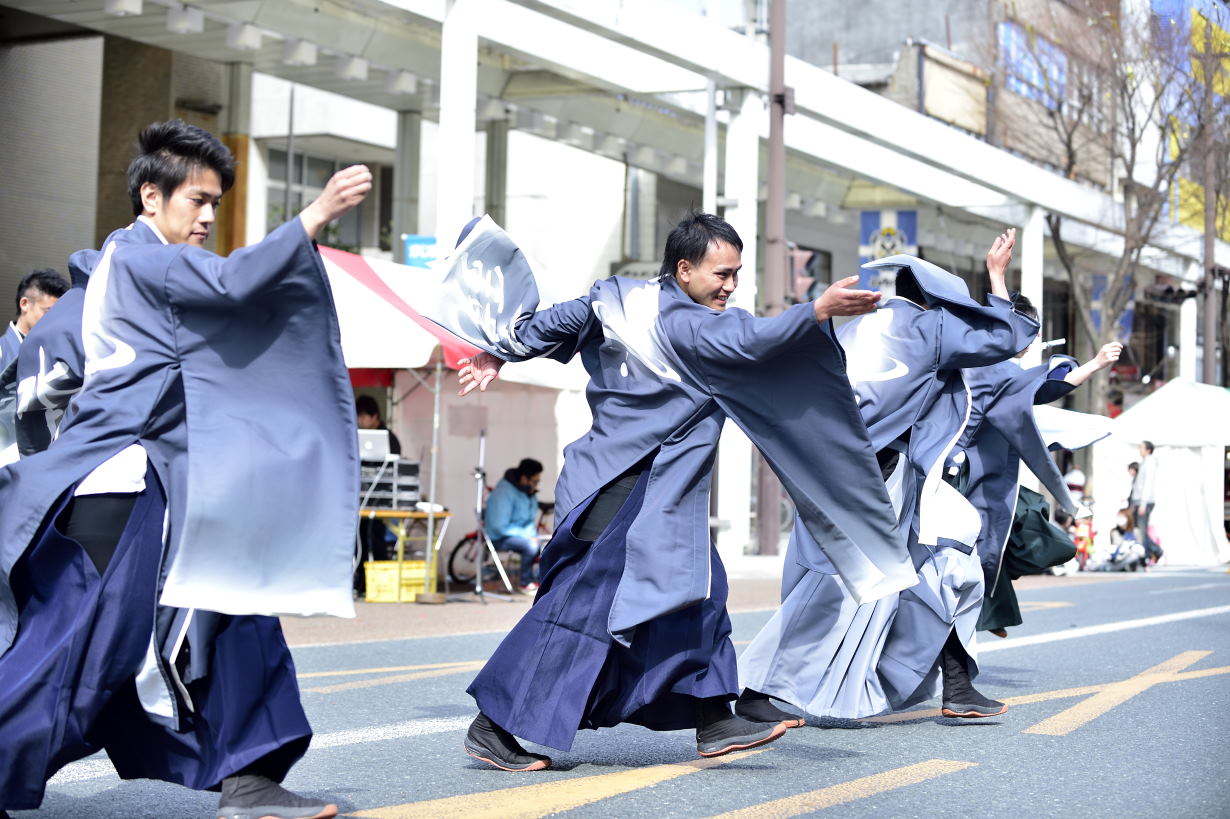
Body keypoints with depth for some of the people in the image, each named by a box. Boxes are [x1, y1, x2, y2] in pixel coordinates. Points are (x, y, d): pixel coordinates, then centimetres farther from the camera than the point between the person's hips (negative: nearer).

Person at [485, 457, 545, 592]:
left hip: (525, 534, 8)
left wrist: (533, 534, -2)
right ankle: (525, 583, -15)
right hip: (501, 539, -8)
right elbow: (500, 527, -24)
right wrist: (525, 535, -23)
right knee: (530, 545, -34)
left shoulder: (529, 492, 6)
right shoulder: (504, 493, -21)